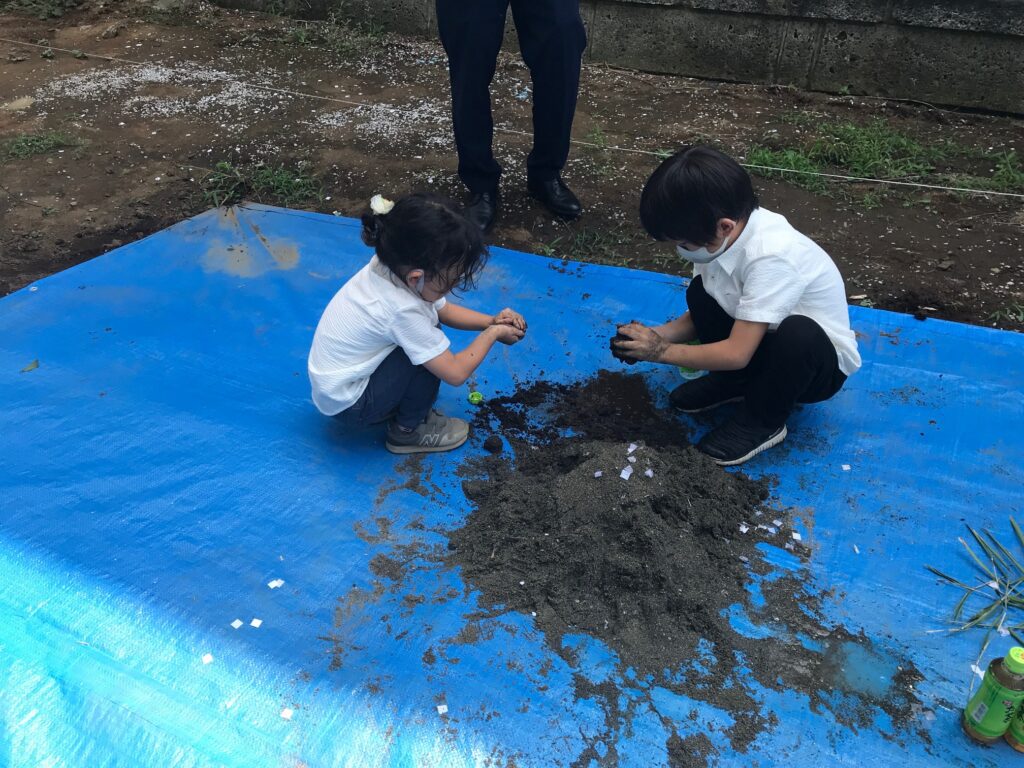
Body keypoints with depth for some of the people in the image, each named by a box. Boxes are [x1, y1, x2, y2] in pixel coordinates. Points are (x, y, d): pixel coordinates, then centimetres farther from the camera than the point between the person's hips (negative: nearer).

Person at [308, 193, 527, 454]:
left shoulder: (395, 265, -12)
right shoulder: (402, 310, -34)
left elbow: (444, 310, 7)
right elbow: (455, 373, -25)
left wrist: (492, 321, -6)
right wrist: (493, 334, -11)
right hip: (348, 404, -8)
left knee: (427, 330, 4)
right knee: (430, 356, -19)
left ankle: (393, 407, 14)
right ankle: (407, 431, 2)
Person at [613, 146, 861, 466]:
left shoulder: (771, 257, -35)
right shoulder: (720, 235, -13)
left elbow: (737, 353, -34)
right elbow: (702, 314, 1)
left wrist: (660, 352, -23)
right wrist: (658, 334, -16)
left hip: (820, 361, -6)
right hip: (762, 343, 6)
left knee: (797, 333, -38)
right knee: (701, 292, -11)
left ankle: (763, 422, -8)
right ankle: (732, 382, 9)